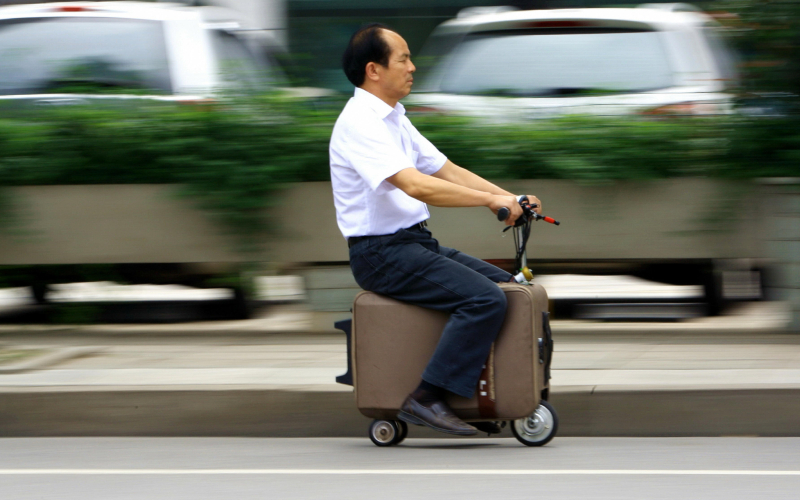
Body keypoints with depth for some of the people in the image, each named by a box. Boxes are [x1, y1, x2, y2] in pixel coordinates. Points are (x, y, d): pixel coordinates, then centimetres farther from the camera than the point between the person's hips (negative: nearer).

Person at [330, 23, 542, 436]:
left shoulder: (394, 119, 16)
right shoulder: (360, 122, -17)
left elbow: (446, 170, 17)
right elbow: (415, 185, -28)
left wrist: (510, 198, 5)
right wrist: (491, 200, -28)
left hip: (415, 242, 10)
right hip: (381, 252, -10)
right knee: (485, 299, -23)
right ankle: (426, 399, -21)